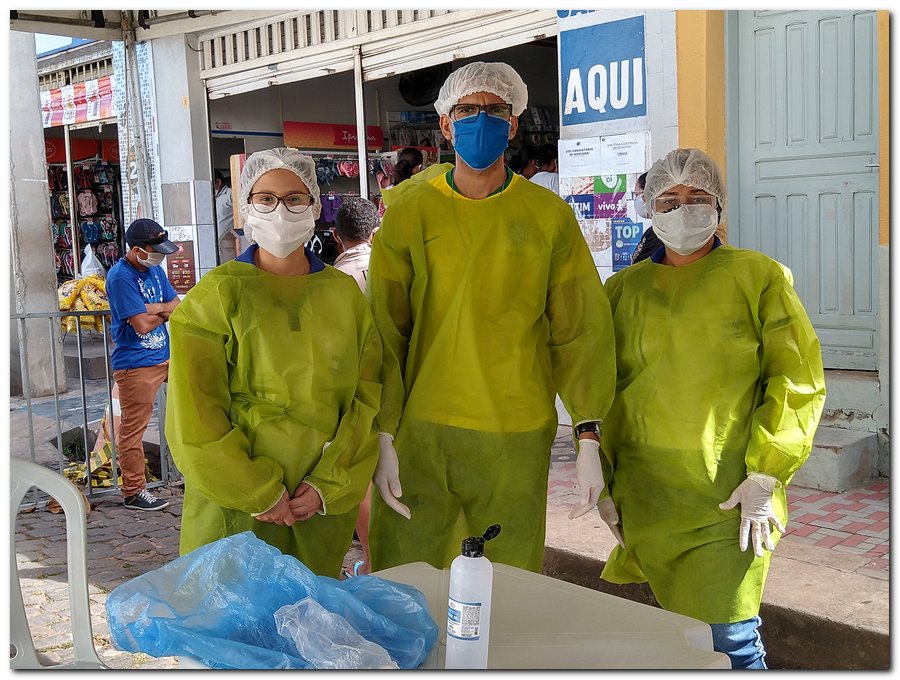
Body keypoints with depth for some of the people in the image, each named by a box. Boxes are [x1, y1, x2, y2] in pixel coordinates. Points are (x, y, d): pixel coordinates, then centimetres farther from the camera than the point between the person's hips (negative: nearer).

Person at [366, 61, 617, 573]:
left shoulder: (550, 217, 3)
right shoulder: (409, 209, 2)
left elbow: (580, 330, 1)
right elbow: (383, 330, 0)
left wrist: (589, 438, -5)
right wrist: (384, 437, -6)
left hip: (519, 438, 1)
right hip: (421, 434, 0)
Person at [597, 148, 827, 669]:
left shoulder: (758, 276, 2)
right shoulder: (624, 288, 10)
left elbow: (799, 381, -3)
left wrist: (765, 476, -10)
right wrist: (601, 477, 9)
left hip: (729, 499, -3)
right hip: (644, 498, 3)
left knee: (727, 635, -8)